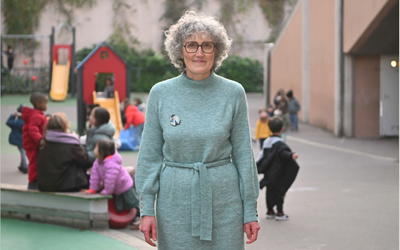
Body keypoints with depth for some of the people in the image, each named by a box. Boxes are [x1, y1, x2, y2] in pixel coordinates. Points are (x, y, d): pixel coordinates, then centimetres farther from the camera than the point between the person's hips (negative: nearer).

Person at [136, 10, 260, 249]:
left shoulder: (233, 93, -2)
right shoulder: (161, 93, -1)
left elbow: (243, 153, 2)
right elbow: (150, 154, 3)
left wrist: (250, 211, 1)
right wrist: (147, 209, -2)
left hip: (223, 199, 0)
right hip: (176, 200, 0)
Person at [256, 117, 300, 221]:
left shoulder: (266, 141, 9)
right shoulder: (278, 143, -16)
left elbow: (262, 155, 19)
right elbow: (283, 152, -35)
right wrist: (291, 155, -54)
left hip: (268, 173, 7)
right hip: (277, 174, -7)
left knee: (270, 193, 15)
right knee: (278, 192, 1)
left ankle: (270, 212, 24)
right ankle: (280, 213, 5)